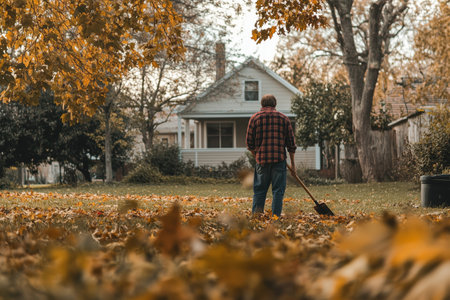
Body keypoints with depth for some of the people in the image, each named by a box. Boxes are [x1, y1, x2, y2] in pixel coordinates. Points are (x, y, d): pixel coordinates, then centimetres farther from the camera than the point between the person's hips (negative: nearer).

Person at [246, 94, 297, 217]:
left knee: (259, 190, 7)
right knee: (278, 190, 3)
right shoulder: (284, 118, 8)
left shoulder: (255, 118, 6)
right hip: (279, 160, 0)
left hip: (261, 160, 1)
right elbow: (291, 143, 8)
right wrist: (292, 164, 13)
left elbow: (249, 143, 6)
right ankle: (275, 217, -1)